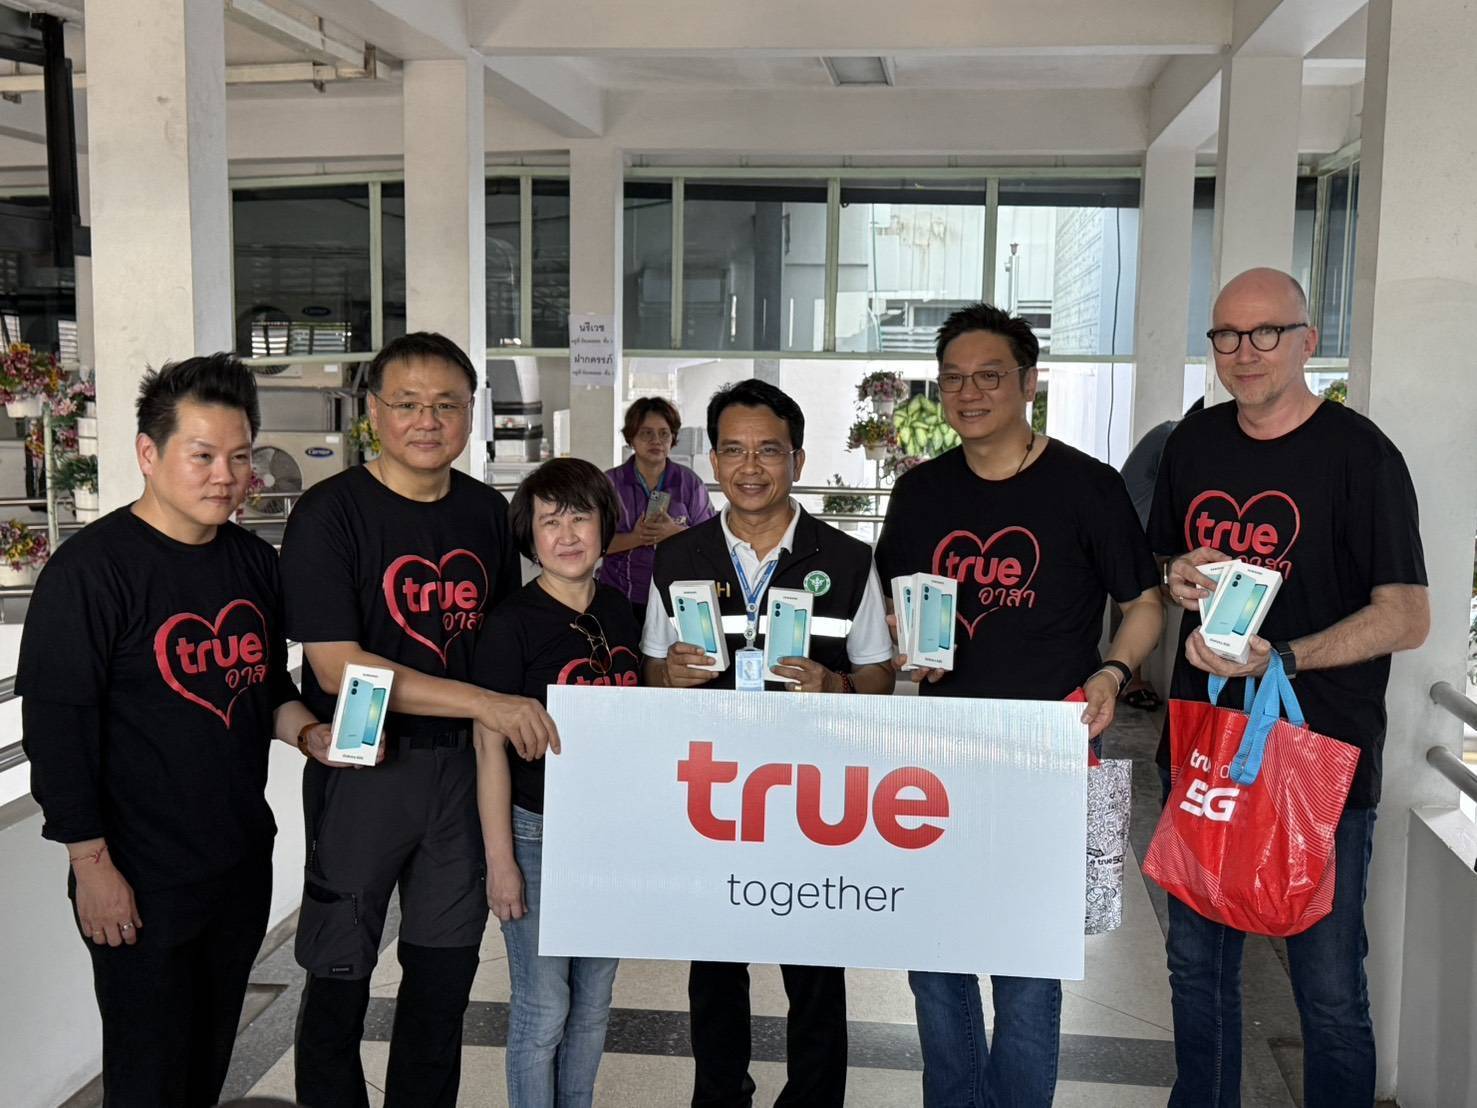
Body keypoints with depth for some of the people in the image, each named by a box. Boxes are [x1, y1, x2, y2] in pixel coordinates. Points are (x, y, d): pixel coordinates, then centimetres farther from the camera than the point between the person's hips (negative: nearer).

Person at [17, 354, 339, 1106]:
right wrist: (92, 863, -15)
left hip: (243, 863, 6)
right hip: (142, 880, -6)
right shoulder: (91, 567, -15)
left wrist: (308, 733, -3)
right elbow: (57, 727, -15)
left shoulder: (253, 561, 6)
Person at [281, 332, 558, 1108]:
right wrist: (485, 703, -21)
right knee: (340, 973, 8)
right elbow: (336, 666, -18)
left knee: (446, 964, 15)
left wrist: (526, 721, 3)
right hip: (363, 767, -5)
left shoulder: (487, 511, 6)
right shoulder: (330, 512, -11)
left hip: (463, 763, 5)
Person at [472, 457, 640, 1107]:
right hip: (538, 833, -5)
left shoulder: (621, 614, 5)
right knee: (541, 1010, 5)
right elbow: (490, 746, -11)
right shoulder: (512, 622, -11)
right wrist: (500, 859, -13)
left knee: (593, 1004, 17)